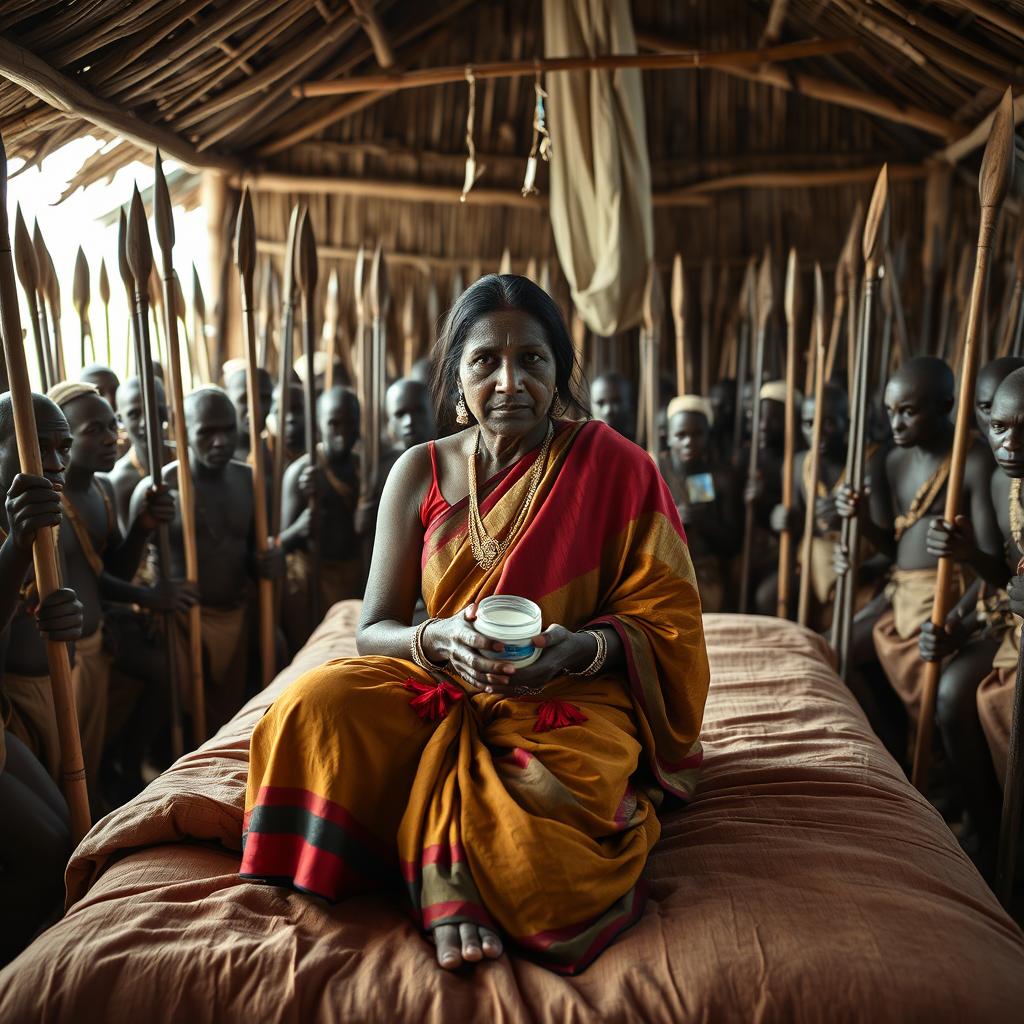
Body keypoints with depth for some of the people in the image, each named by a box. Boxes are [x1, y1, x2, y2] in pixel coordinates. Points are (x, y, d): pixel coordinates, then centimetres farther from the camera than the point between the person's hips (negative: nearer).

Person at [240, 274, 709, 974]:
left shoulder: (612, 467, -5)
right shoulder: (420, 473, 1)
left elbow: (661, 623, -3)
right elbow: (373, 630, 1)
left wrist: (582, 647, -25)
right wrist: (439, 638, -22)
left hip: (573, 695, -2)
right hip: (441, 688, 3)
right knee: (317, 707, -25)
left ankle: (447, 881, -7)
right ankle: (452, 889, -14)